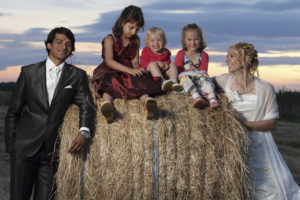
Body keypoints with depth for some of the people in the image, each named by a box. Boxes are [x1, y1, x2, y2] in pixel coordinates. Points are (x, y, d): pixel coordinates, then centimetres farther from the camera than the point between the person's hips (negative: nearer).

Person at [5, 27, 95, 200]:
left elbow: (86, 106, -3)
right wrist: (10, 143, 6)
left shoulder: (77, 76, 7)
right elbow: (13, 111, 9)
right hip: (25, 145, 0)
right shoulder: (29, 72, 6)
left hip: (53, 149, 1)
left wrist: (84, 132, -22)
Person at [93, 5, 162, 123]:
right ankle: (107, 102, -67)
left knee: (138, 80, -30)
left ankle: (147, 100, -59)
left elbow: (135, 61, 7)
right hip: (109, 71, -3)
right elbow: (109, 61, -21)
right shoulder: (110, 39, -7)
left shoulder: (136, 41, 11)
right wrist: (130, 70, -33)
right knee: (110, 80, -38)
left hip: (129, 71, 3)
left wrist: (138, 69, -19)